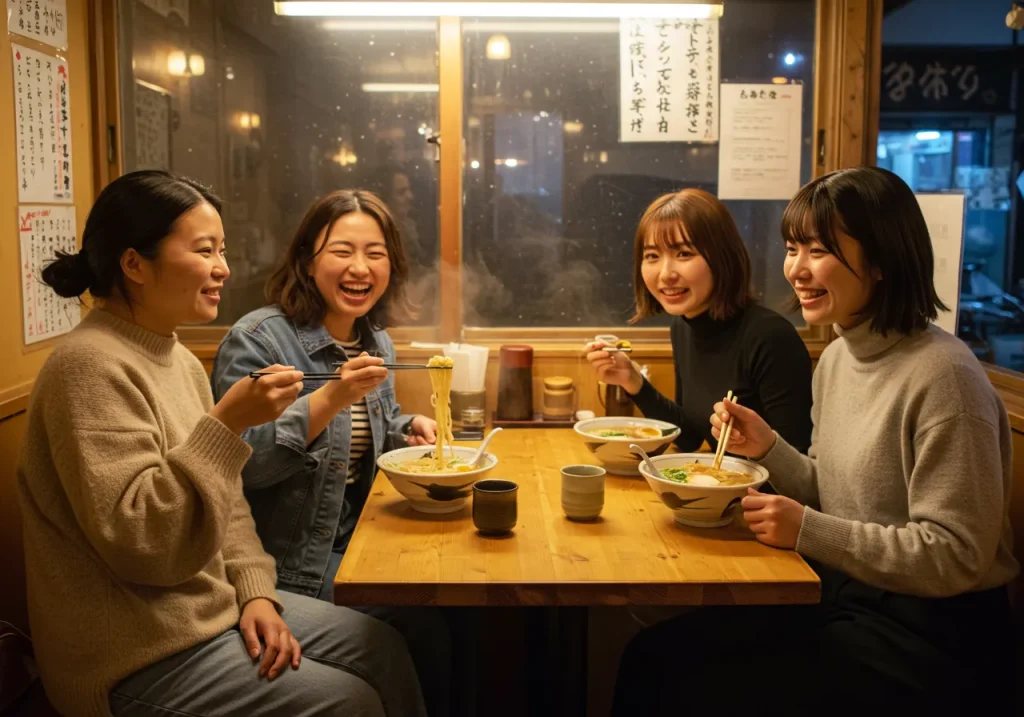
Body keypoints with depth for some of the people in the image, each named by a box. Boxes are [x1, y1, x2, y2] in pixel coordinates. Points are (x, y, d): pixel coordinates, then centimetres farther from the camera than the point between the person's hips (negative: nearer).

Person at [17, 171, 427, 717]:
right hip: (139, 657, -8)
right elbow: (139, 544, -28)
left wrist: (255, 591, -2)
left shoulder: (180, 360, 7)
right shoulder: (92, 366, -22)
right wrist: (225, 425, -31)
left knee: (383, 648, 8)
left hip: (213, 605, 9)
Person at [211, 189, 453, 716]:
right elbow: (240, 461, -22)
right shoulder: (259, 338, -15)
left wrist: (410, 430, 3)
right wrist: (328, 399, -31)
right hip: (291, 563, -7)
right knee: (423, 623, -16)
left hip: (354, 543, 7)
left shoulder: (376, 342, 8)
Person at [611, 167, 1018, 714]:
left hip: (931, 634, -7)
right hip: (843, 597, 7)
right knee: (651, 657, -2)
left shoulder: (942, 377, -21)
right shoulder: (836, 358, 5)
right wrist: (769, 449, -5)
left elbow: (956, 557, -21)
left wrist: (808, 531, -22)